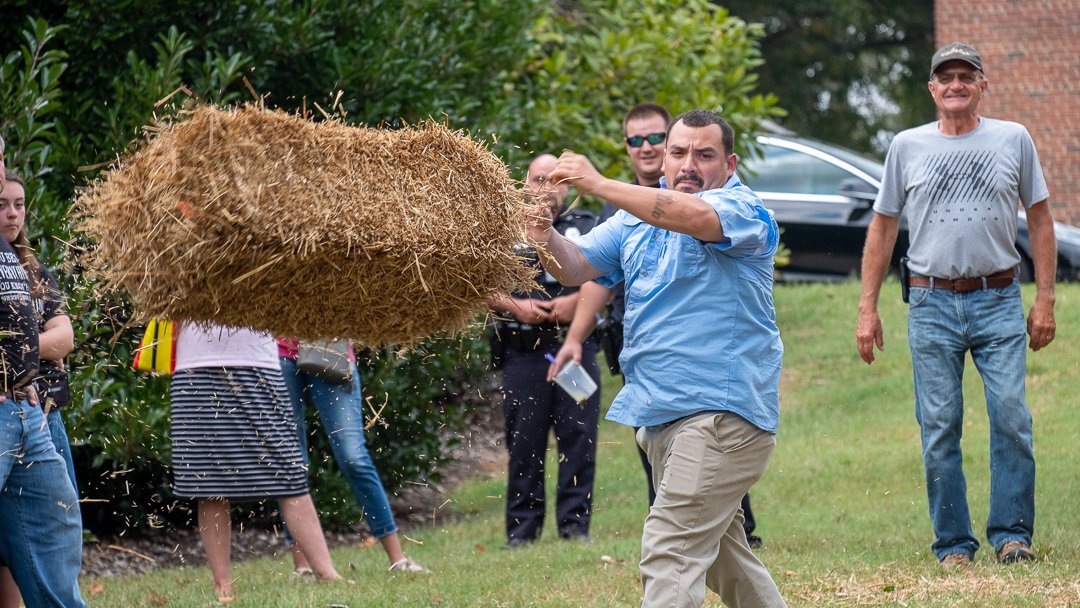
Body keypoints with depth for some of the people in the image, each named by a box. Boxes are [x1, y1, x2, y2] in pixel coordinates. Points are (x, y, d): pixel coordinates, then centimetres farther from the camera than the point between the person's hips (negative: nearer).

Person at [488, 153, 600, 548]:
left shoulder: (586, 227, 13)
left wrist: (578, 300, -10)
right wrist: (514, 307, -8)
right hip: (523, 350, 0)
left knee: (579, 436, -4)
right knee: (524, 441, 1)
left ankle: (575, 523, 2)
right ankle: (522, 529, 6)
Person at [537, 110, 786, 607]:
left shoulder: (743, 210, -9)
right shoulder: (639, 217, 15)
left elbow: (694, 217, -30)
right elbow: (576, 267, 9)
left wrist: (599, 185, -36)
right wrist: (546, 237, -14)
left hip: (720, 411, -9)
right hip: (659, 413, 9)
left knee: (669, 554, -19)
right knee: (720, 556, 21)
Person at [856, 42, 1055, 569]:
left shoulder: (1013, 140, 7)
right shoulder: (908, 146, 8)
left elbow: (1040, 219, 11)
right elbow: (883, 227, 12)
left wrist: (1045, 299, 3)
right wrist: (867, 308, 6)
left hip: (999, 302, -1)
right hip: (932, 305, 1)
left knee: (1011, 417, -10)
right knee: (939, 427, -1)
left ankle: (1011, 532, -1)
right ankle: (953, 542, 6)